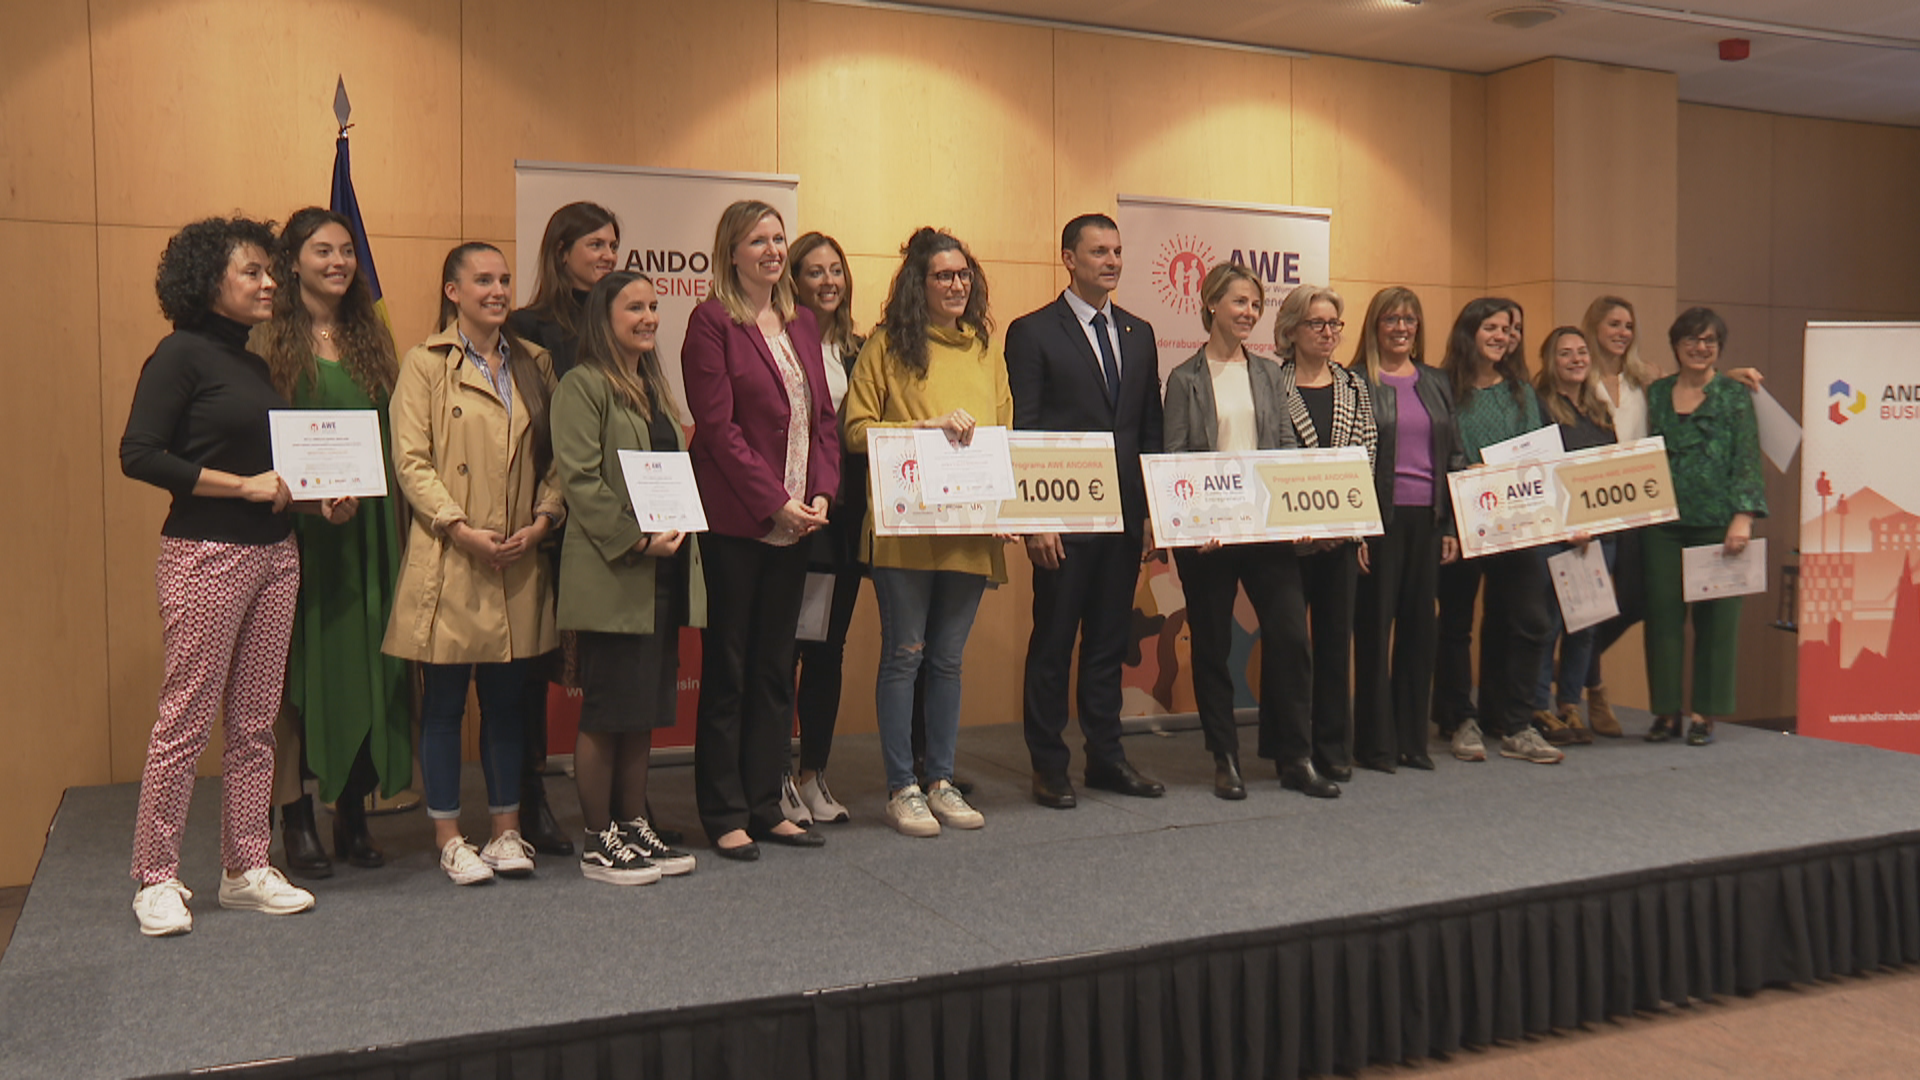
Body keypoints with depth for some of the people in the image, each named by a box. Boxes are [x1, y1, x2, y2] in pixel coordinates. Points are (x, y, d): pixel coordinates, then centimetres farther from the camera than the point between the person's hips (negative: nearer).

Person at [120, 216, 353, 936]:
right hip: (205, 554, -7)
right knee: (186, 721, -1)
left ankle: (246, 869, 19)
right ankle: (155, 878, 12)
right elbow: (139, 455, -15)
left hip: (274, 553, 8)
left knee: (254, 722, 10)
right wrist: (244, 485, -16)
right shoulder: (182, 354, -7)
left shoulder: (254, 365, 16)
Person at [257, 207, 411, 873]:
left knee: (367, 659, 6)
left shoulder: (370, 337, 14)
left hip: (369, 524, 5)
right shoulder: (272, 340, -1)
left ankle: (353, 815, 17)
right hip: (297, 524, -4)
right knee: (304, 664, -1)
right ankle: (297, 821, 10)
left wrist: (375, 484, 2)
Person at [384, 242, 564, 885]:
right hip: (448, 562, -4)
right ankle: (450, 837, 14)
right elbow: (410, 462, -7)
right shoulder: (425, 364, 0)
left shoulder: (535, 364, 14)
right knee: (444, 702, 4)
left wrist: (543, 519, -5)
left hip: (520, 564, 4)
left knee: (508, 699, 10)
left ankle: (505, 828, 20)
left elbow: (556, 454, 11)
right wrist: (461, 528, -16)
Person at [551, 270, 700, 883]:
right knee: (606, 711, 0)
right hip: (610, 575, -8)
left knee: (646, 708, 12)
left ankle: (634, 826, 22)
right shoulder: (583, 385, -7)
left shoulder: (653, 386, 19)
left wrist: (677, 528, 4)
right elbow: (579, 478, -15)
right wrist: (636, 540, -20)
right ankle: (599, 841, 10)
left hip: (663, 575, 8)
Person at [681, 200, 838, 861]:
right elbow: (718, 427, -12)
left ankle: (765, 805, 21)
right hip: (736, 521, -6)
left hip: (796, 523, 6)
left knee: (776, 665, 11)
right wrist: (775, 503, -15)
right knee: (727, 669, 3)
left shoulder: (801, 324, 14)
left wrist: (820, 494, -2)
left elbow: (824, 417, 13)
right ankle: (724, 815, 13)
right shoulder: (712, 322, -6)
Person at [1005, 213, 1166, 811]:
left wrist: (1155, 504, 7)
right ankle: (1049, 766, 13)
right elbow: (1022, 433, -7)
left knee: (1110, 642, 13)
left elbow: (1150, 427, 16)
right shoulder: (1033, 332, -3)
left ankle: (1106, 757, 23)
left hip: (1124, 515, 5)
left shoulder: (1138, 334, 15)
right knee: (1053, 644, 3)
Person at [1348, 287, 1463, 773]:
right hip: (1380, 516, -5)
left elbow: (1454, 455, 15)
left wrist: (1453, 524, 9)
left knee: (1421, 626, 8)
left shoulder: (1436, 383, 14)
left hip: (1427, 518, 5)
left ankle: (1412, 738, 17)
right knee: (1374, 626, 0)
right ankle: (1375, 742, 8)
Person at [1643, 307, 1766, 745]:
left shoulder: (1735, 396, 3)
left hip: (1716, 523, -3)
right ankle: (1666, 711, 11)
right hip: (1662, 523, 3)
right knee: (1662, 613, 2)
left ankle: (1704, 713, 9)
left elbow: (1747, 462, -4)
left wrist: (1743, 518, -14)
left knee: (1715, 616, 1)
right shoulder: (1656, 394, 12)